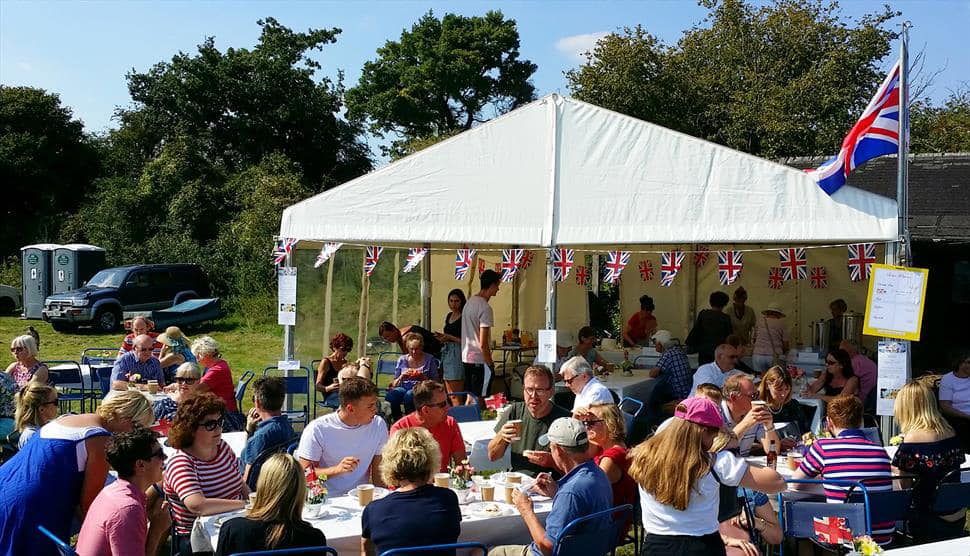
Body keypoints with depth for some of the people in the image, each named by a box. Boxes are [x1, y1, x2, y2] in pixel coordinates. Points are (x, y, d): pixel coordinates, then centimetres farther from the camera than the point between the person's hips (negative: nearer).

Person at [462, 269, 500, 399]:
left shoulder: (469, 302, 10)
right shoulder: (485, 308, -17)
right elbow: (483, 343, -20)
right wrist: (490, 363, -11)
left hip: (466, 358, 9)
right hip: (480, 360, -9)